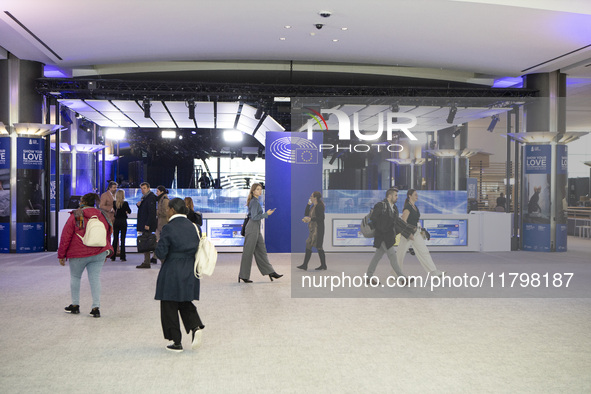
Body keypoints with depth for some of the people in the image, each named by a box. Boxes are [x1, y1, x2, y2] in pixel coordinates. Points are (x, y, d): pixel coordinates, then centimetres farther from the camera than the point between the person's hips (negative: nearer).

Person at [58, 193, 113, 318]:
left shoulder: (75, 216, -6)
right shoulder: (103, 216, 6)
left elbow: (65, 237, -4)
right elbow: (108, 235, 15)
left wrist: (61, 255, 4)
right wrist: (107, 252, 27)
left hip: (78, 254, -3)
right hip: (99, 254, 3)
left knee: (75, 277, 16)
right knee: (95, 278, 4)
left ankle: (75, 305, 23)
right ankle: (96, 308, -2)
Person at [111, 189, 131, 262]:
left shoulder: (114, 203, -3)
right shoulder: (125, 203, -11)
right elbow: (129, 211, 0)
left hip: (116, 221, 3)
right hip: (123, 222, -3)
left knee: (115, 239, 9)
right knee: (122, 239, 1)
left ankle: (113, 256, 11)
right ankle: (122, 256, 0)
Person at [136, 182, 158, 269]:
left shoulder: (151, 197, -13)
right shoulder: (144, 197, 17)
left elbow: (151, 212, -19)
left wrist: (148, 224, -22)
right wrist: (139, 205, 3)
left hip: (147, 225, -10)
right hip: (143, 224, 10)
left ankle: (146, 263, -5)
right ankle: (146, 262, 14)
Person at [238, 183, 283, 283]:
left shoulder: (255, 201, 15)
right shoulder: (254, 202, -15)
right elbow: (254, 217, -21)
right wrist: (266, 214, -14)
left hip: (256, 228, 10)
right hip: (252, 228, -10)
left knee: (261, 250, 11)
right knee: (248, 252, -3)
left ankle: (270, 272, 15)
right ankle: (243, 276, 5)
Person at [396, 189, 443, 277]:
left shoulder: (415, 207, 11)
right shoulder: (407, 207, -16)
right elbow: (403, 221, -21)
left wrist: (420, 231, 16)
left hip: (416, 232, 8)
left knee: (424, 251, 2)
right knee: (400, 254, 4)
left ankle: (433, 271, 0)